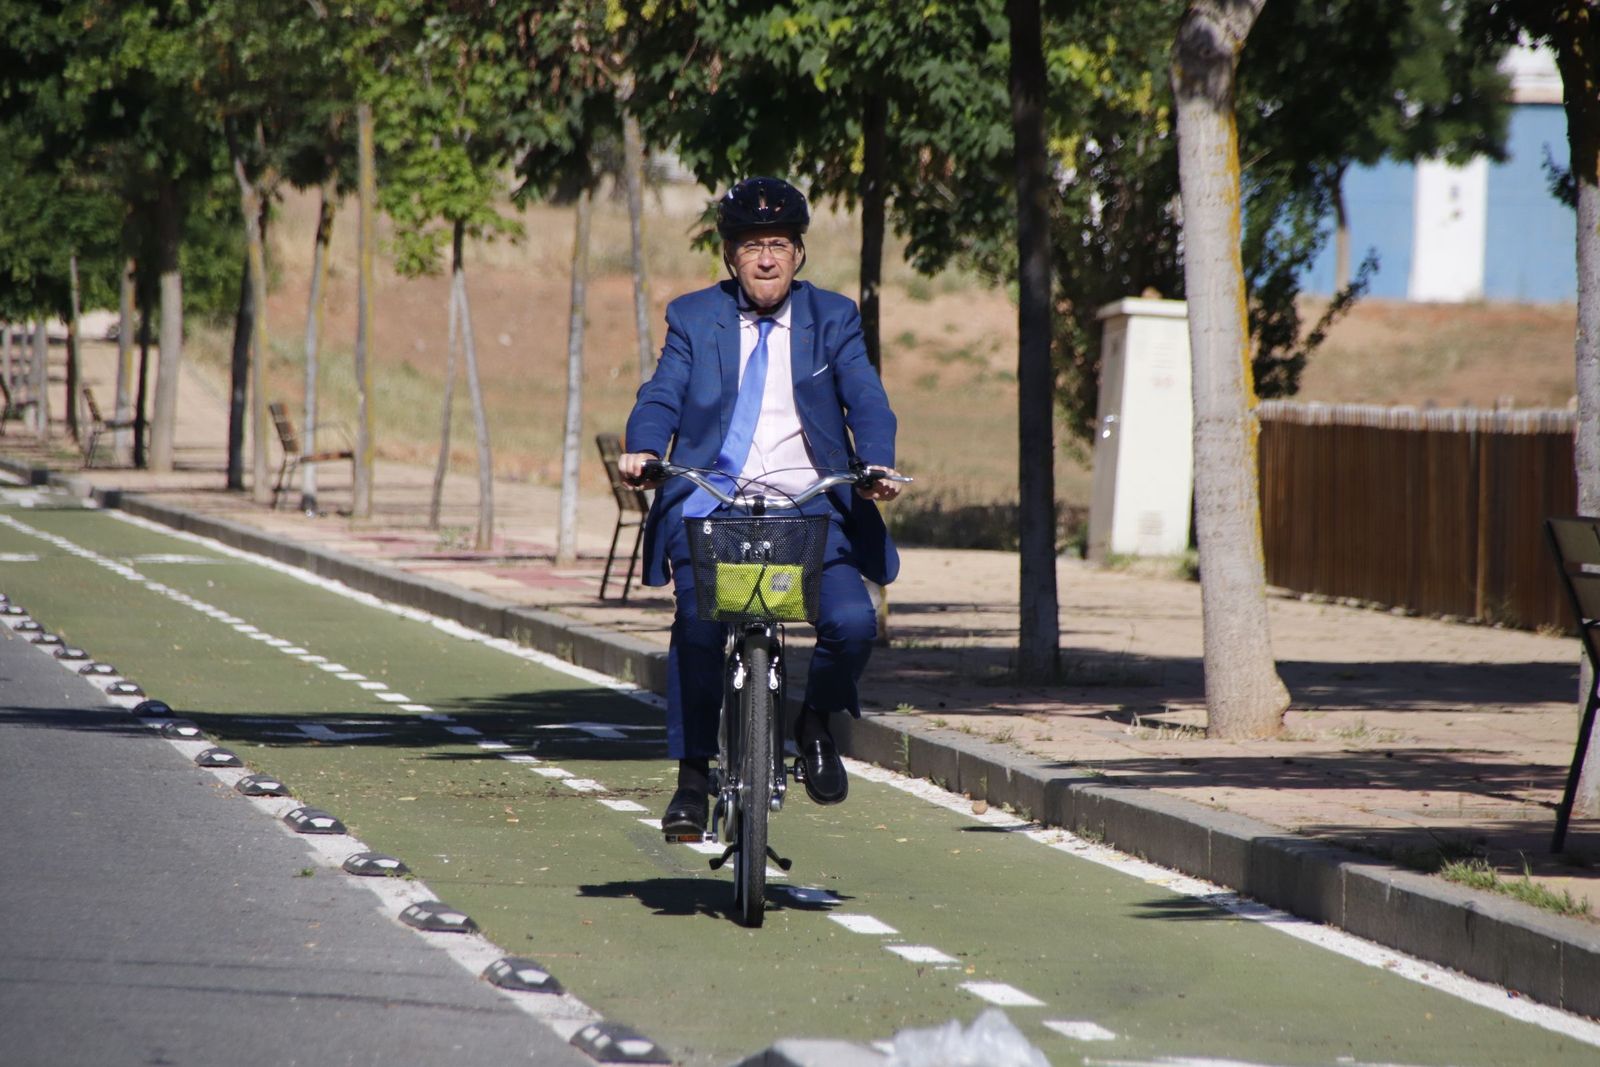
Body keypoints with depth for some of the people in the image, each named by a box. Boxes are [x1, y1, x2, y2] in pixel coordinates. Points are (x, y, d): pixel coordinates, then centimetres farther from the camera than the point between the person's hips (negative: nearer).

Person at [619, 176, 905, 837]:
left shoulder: (832, 319, 14)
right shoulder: (693, 319, 14)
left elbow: (865, 399, 0)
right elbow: (662, 395, 2)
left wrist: (877, 464, -20)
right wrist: (642, 450, -20)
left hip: (809, 505, 0)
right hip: (710, 504, 0)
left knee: (853, 622, -21)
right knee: (697, 627, -23)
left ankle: (817, 723, 10)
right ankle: (691, 777, -8)